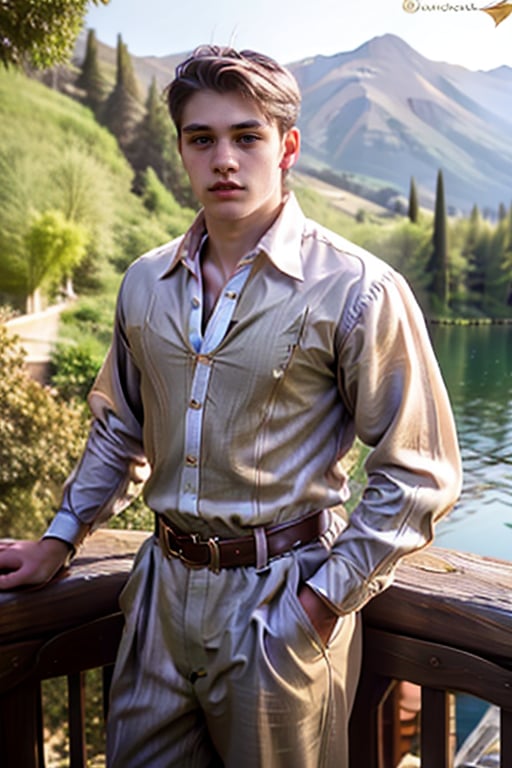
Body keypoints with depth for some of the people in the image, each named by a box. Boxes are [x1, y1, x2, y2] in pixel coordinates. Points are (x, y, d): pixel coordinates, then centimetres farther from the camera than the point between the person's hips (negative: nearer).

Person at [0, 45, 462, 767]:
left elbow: (418, 474, -10)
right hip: (165, 585, 5)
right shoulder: (146, 284, 4)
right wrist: (61, 536, 15)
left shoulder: (357, 289, -13)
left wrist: (327, 597, -12)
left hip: (281, 598, -4)